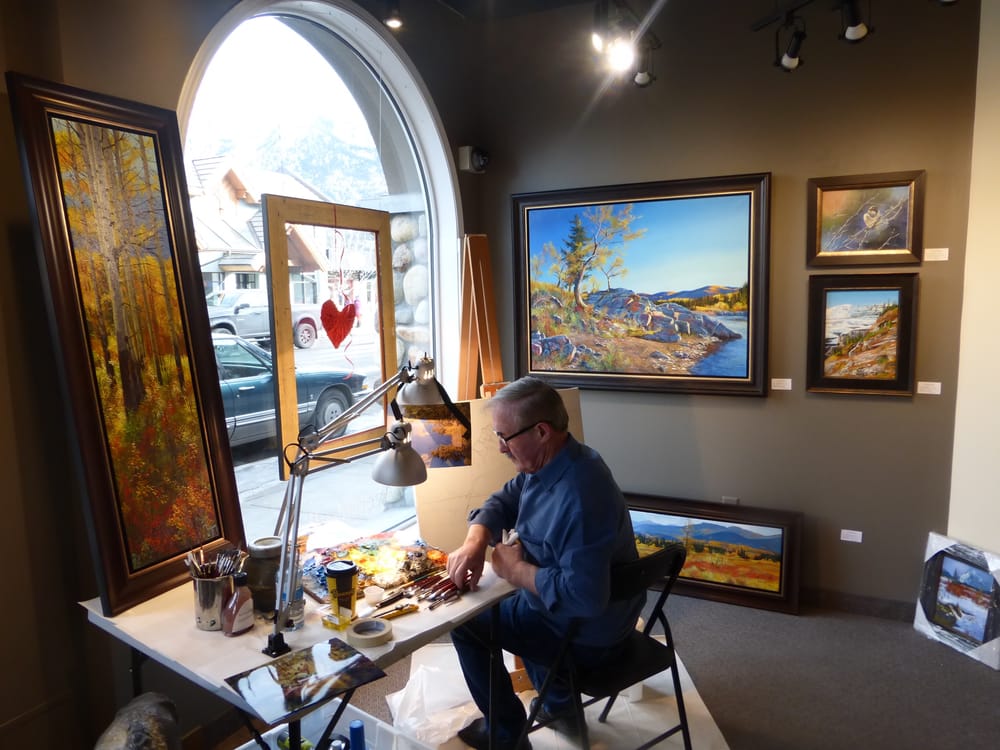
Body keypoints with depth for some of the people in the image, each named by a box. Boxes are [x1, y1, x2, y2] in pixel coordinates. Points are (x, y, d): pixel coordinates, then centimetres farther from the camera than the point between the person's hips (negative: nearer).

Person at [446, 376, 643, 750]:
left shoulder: (579, 498, -36)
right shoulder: (551, 461, -5)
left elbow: (584, 596, -38)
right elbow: (502, 501, 5)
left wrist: (517, 570, -24)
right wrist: (475, 542, -15)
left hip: (586, 635, -9)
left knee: (465, 621, 3)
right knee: (505, 602, 31)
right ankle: (560, 705, 35)